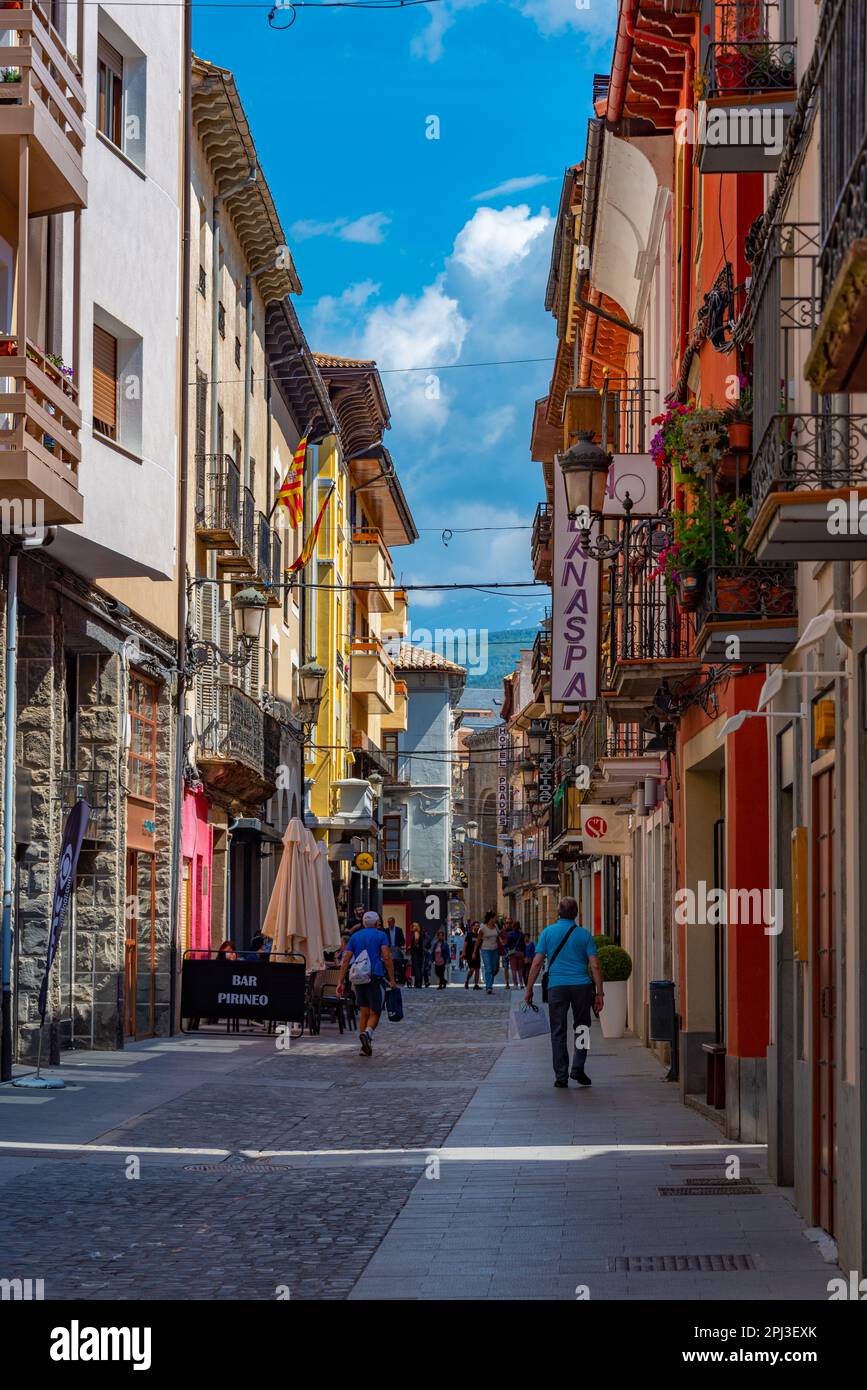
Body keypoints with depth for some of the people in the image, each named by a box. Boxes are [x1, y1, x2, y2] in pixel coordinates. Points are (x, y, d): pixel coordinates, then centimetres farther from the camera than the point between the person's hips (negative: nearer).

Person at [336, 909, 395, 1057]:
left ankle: (365, 1047, 4)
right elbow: (386, 958, -7)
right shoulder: (380, 935, 4)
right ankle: (368, 1032, -29)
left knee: (363, 1012, 10)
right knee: (374, 1012, 1)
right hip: (375, 977, -4)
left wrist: (340, 982, 7)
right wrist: (392, 979, -4)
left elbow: (346, 960, 8)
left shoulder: (355, 936, 15)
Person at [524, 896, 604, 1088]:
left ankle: (561, 1076, 3)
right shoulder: (584, 934, 3)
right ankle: (578, 1068, 5)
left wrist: (529, 989, 5)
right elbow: (594, 966, -2)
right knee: (581, 1027, 15)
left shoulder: (548, 932, 3)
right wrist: (599, 993, 2)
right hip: (581, 986, 0)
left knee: (558, 1031, 4)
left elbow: (537, 963, 0)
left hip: (557, 986, 0)